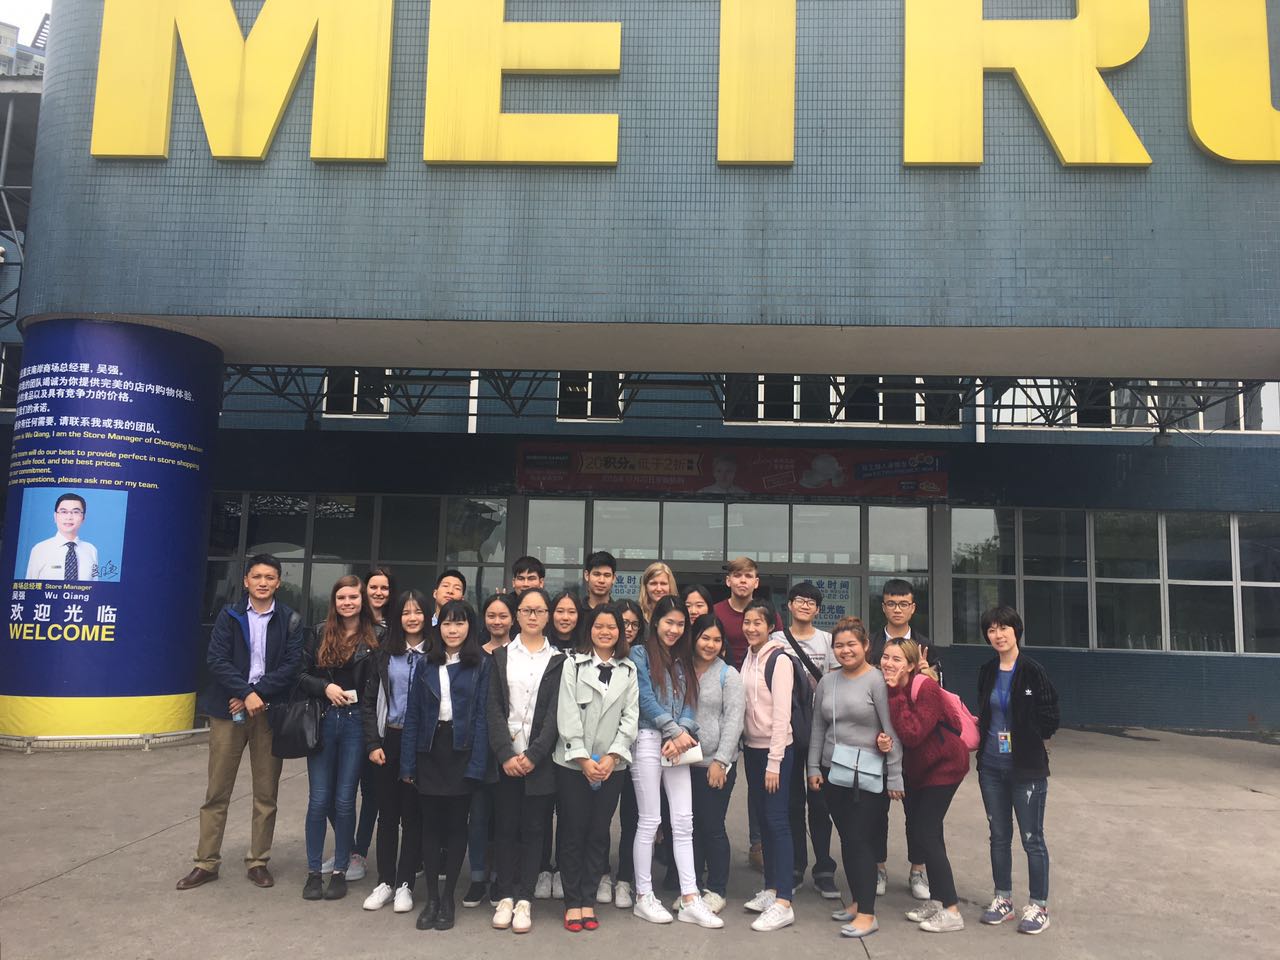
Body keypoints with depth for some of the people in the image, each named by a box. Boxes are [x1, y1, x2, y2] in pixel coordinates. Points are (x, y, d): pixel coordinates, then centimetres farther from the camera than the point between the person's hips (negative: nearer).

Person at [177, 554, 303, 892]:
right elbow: (216, 659, -5)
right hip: (229, 710, 0)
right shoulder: (229, 615, 4)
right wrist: (246, 693, -16)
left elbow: (291, 665, -5)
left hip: (270, 712, 0)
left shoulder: (290, 620, 3)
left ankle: (258, 861, 18)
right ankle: (206, 862, 16)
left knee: (266, 794, 6)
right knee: (217, 792, 5)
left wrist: (258, 694, -14)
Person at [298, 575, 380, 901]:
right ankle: (313, 872, 16)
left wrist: (355, 696, -13)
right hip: (322, 721, 1)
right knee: (319, 800, 4)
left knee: (344, 801, 4)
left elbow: (378, 687, 1)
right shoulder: (320, 633, 5)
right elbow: (301, 675, 4)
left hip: (357, 724, -1)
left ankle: (340, 871, 18)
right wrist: (326, 687, -11)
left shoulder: (374, 638, -1)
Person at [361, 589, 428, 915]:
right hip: (388, 740, 3)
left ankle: (405, 884, 15)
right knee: (387, 813, 10)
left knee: (412, 814, 5)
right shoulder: (384, 653, 4)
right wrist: (373, 743, -2)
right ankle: (385, 881, 21)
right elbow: (369, 700, 5)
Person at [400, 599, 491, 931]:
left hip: (461, 752, -2)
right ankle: (431, 898, 19)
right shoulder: (427, 664, 6)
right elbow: (413, 715, 5)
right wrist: (408, 764, -1)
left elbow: (482, 716, -5)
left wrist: (476, 765, -12)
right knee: (431, 825, 8)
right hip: (430, 752, 2)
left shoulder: (480, 665, -1)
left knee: (456, 825, 6)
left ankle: (448, 899, 17)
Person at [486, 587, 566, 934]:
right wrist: (506, 754, -11)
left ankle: (524, 900, 11)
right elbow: (494, 708, 1)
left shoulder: (559, 659, 4)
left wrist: (533, 755, -12)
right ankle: (506, 896, 15)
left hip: (540, 759, -1)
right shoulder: (501, 656, 8)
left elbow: (555, 711, -3)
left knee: (532, 828, 4)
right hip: (505, 757, 1)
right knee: (505, 827, 5)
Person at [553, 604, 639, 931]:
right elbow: (567, 715, -6)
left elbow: (630, 717, 3)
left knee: (599, 834, 6)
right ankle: (572, 902, 12)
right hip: (574, 763, -2)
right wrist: (584, 759, -11)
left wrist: (611, 757, -8)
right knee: (573, 833, 3)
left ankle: (586, 899, 16)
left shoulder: (628, 670, 8)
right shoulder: (573, 664, -1)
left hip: (611, 765, 3)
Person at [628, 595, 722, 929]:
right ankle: (643, 897, 10)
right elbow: (645, 699, -9)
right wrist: (675, 731, -11)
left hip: (678, 745, 5)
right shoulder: (640, 654, 0)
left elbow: (689, 702, 9)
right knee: (649, 821, 0)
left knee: (684, 822, 2)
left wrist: (683, 732, -9)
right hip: (648, 740, -5)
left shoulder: (683, 658, 17)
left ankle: (690, 899, 5)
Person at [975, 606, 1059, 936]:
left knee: (1032, 838, 4)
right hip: (991, 766, 5)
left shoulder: (1032, 672, -12)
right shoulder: (987, 672, 6)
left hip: (1026, 768, -5)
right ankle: (1003, 899, 27)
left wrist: (1021, 735, -11)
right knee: (999, 836, 14)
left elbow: (1049, 722, -9)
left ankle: (1039, 907, 17)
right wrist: (982, 730, 2)